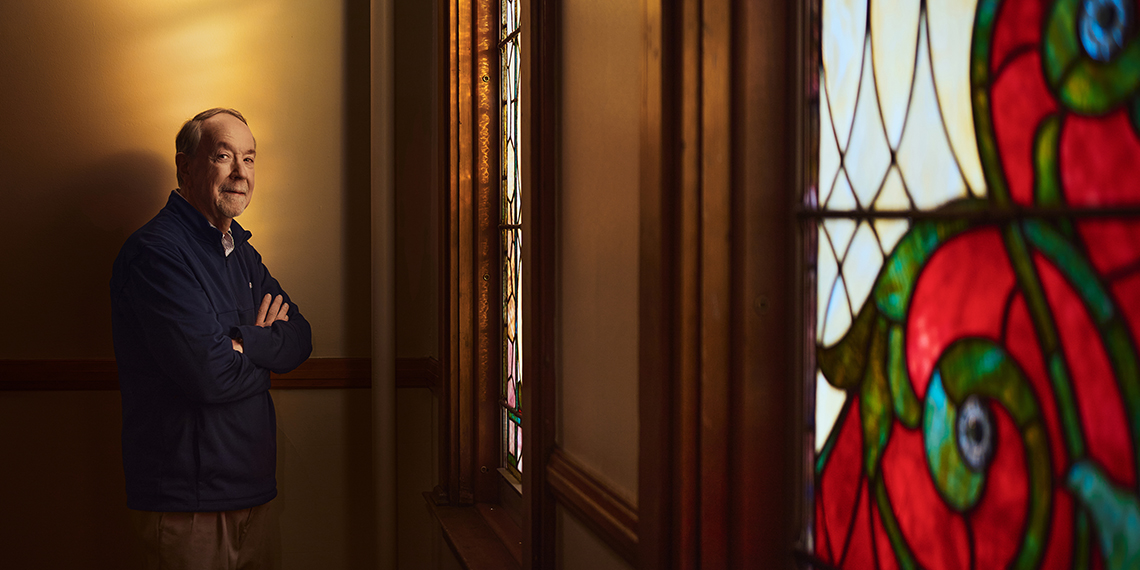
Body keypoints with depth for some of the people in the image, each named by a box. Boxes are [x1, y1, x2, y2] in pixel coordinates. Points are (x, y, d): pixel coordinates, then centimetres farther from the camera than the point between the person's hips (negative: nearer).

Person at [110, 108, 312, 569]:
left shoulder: (240, 250, 15)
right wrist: (264, 345, -4)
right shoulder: (157, 251, -17)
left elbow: (300, 338, 7)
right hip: (187, 500, -9)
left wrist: (241, 341, -13)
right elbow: (209, 374, -25)